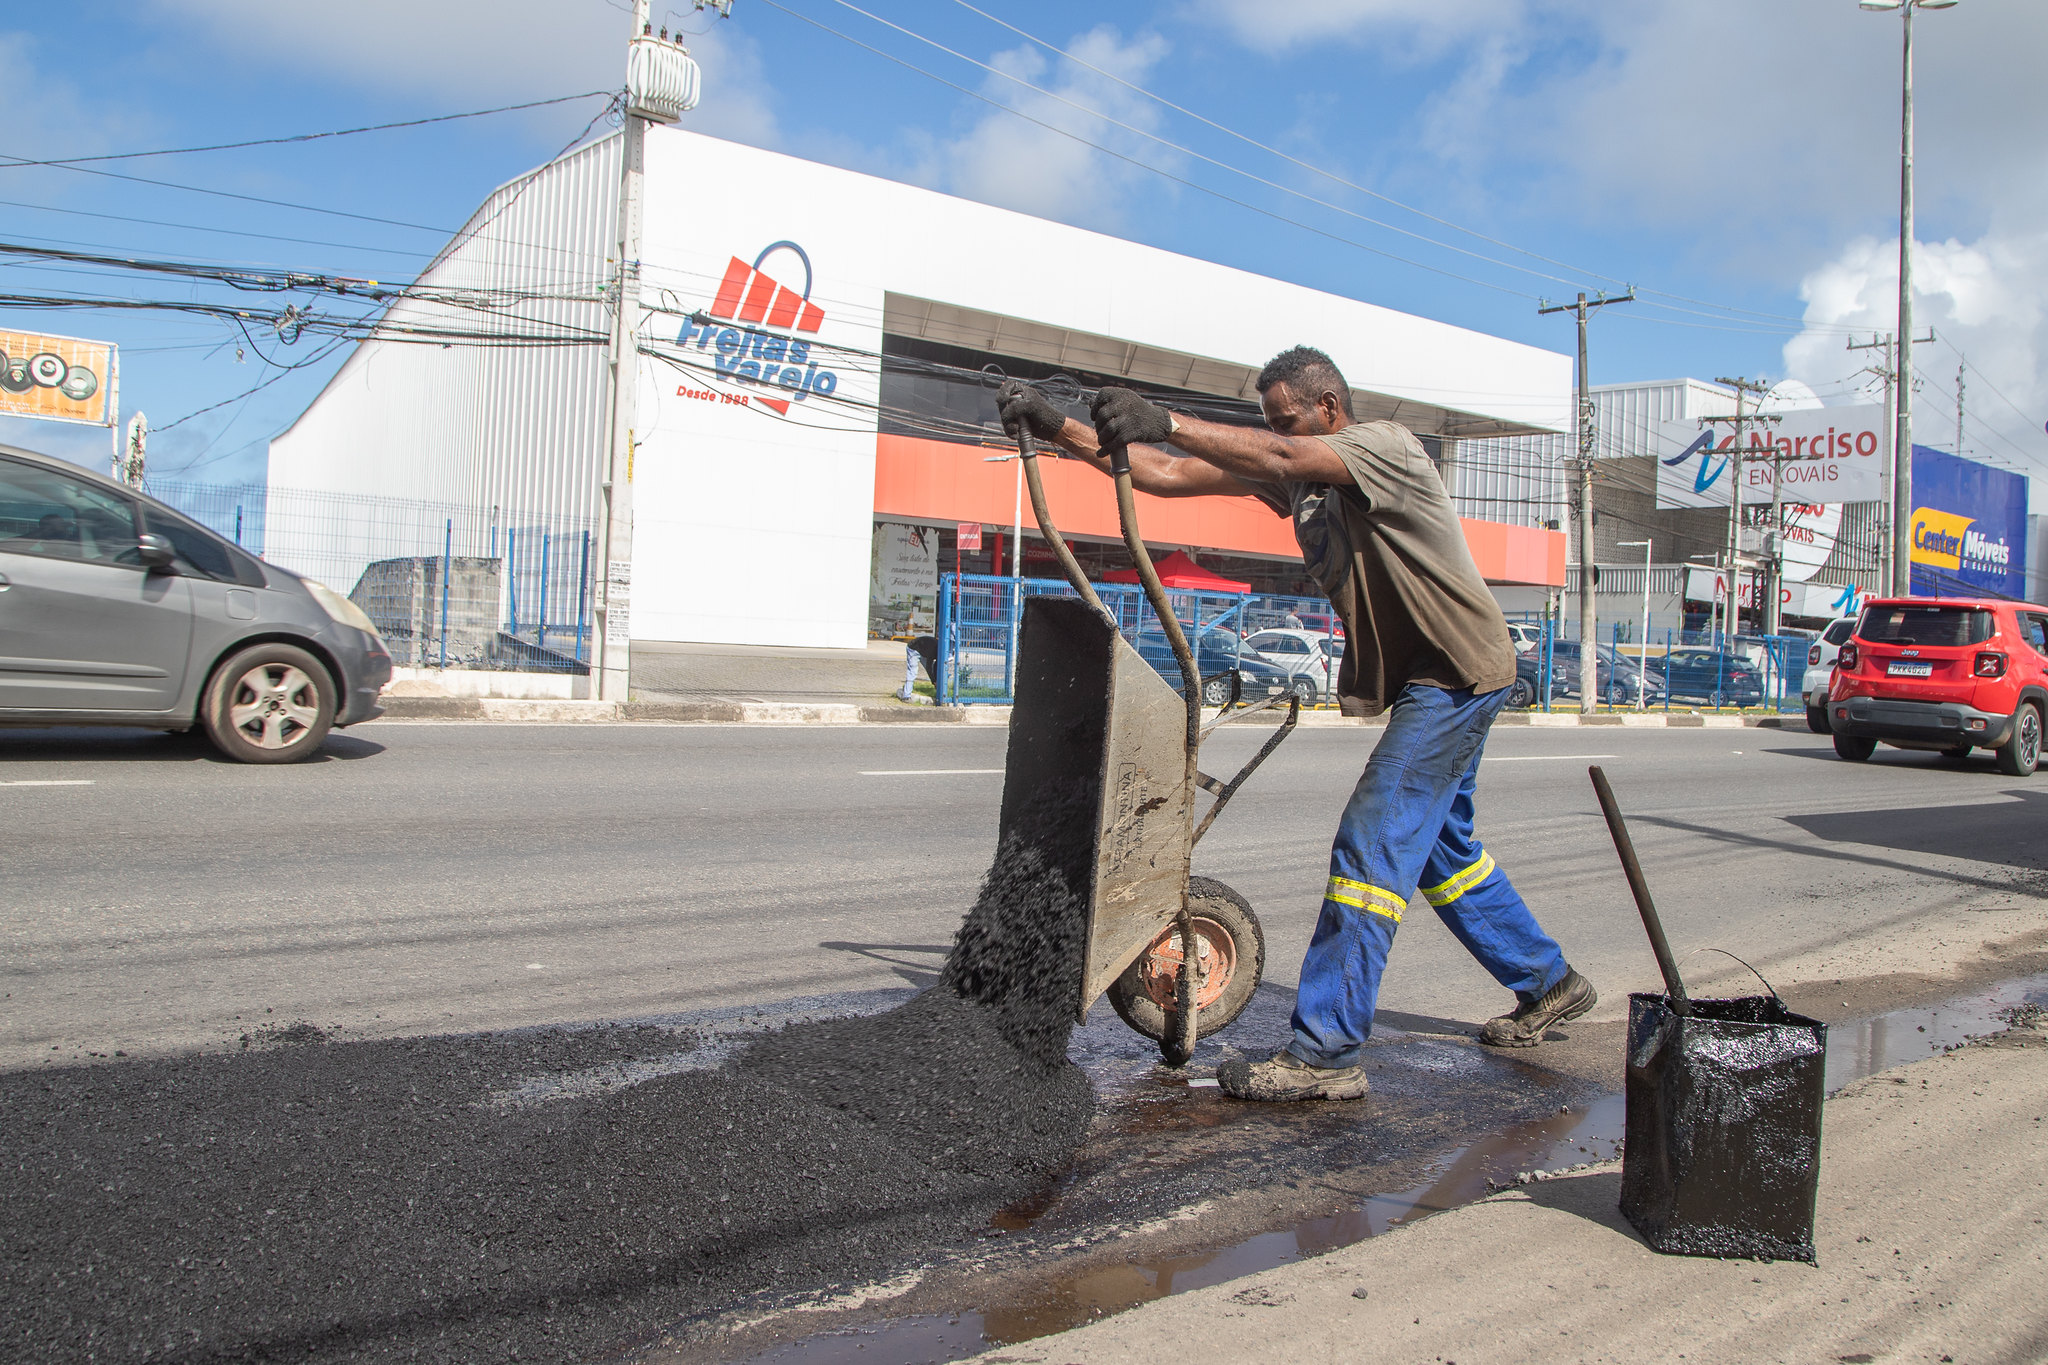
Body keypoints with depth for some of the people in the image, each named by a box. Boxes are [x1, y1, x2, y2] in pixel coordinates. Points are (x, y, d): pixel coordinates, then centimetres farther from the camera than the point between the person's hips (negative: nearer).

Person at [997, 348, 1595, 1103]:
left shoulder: (1386, 445, -16)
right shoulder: (1293, 472, 6)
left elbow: (1278, 457, -36)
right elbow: (1170, 475, -2)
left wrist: (1164, 421, -42)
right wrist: (1058, 429, -9)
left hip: (1458, 672, -10)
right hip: (1423, 678, 10)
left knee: (1372, 842, -15)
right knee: (1439, 849, 19)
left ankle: (1324, 1053, -13)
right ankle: (1549, 983, 38)